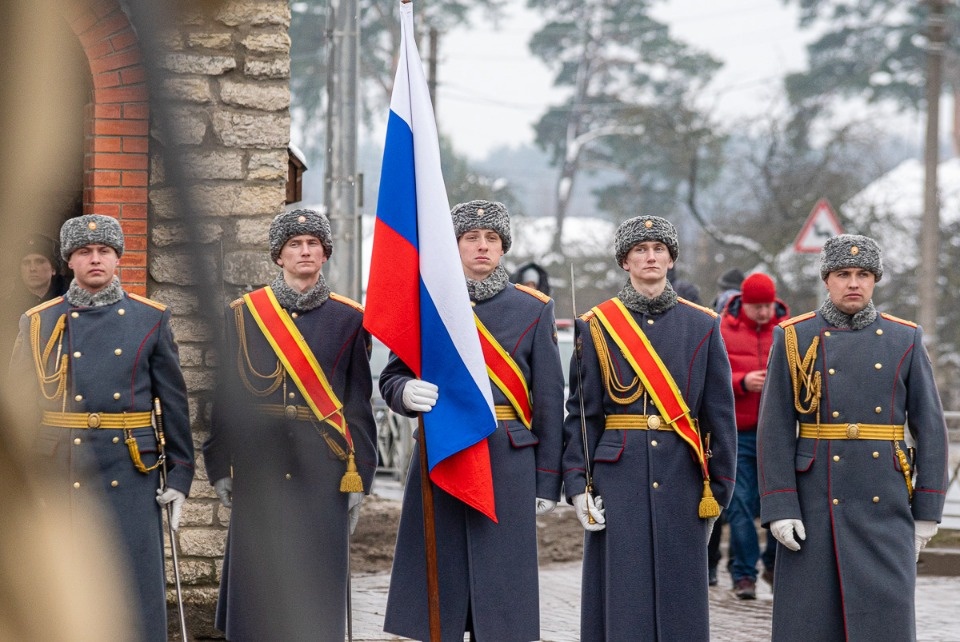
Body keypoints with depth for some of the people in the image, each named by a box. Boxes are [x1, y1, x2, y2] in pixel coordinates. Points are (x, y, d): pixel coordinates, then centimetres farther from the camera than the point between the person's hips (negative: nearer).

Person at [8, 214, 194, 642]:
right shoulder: (39, 323, 6)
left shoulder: (151, 319, 6)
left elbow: (174, 404, 6)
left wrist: (179, 476, 1)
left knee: (136, 589, -2)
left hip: (131, 478, 0)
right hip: (59, 478, 1)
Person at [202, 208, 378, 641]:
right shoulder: (244, 314, 4)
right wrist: (219, 468, 0)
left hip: (323, 472, 0)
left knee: (316, 585, 1)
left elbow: (359, 406, 4)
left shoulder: (349, 319, 5)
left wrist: (358, 479, 0)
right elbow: (224, 397, 4)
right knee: (258, 583, 2)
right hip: (259, 471, 0)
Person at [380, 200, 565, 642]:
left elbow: (550, 400, 4)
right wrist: (408, 393, -17)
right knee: (438, 579, 1)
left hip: (507, 464, -1)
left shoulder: (533, 309, 6)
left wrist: (547, 481, 0)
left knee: (501, 585, 0)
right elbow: (391, 377, 9)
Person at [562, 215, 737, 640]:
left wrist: (717, 490, 3)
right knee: (621, 594, -1)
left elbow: (720, 414, 7)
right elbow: (581, 412, 1)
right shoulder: (597, 326, 4)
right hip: (618, 477, -1)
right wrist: (578, 485, -7)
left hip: (681, 479, 1)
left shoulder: (701, 326, 7)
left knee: (679, 595, 3)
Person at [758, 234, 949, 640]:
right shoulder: (794, 339, 2)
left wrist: (927, 510, 1)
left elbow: (930, 428, 5)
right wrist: (779, 508, -9)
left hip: (886, 504, 1)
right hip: (816, 501, -1)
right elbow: (775, 429, -2)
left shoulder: (905, 340, 5)